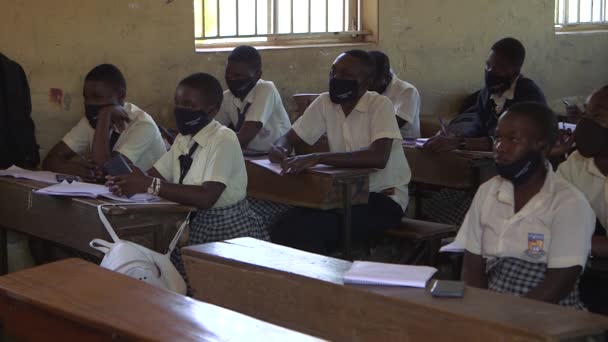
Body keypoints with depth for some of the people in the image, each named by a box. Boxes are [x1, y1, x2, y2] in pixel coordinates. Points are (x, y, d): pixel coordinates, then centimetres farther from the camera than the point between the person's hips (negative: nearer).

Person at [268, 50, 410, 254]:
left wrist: (316, 158, -36)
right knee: (284, 227, -19)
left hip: (384, 198, -5)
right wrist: (279, 149, -18)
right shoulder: (325, 103, 3)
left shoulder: (380, 105, -14)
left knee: (309, 230, -26)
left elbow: (378, 157, -30)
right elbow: (290, 138, 9)